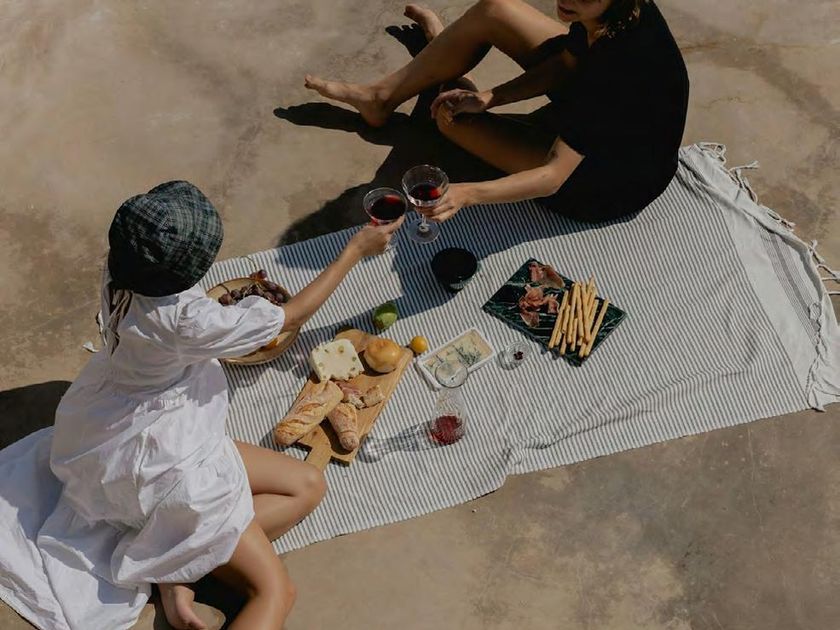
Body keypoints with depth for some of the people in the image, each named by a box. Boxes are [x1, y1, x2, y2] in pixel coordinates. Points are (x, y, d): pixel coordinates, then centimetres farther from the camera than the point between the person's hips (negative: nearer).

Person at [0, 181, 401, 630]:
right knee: (274, 590, -1)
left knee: (308, 486, 8)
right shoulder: (186, 320, -34)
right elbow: (292, 317, -20)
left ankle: (178, 559, 0)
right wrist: (355, 251, -13)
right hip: (157, 457, -9)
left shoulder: (119, 274, -15)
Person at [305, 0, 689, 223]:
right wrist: (491, 97, -14)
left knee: (453, 117, -6)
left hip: (606, 183, -7)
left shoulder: (621, 63, -41)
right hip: (594, 110, 7)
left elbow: (555, 175, -40)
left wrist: (466, 194, -52)